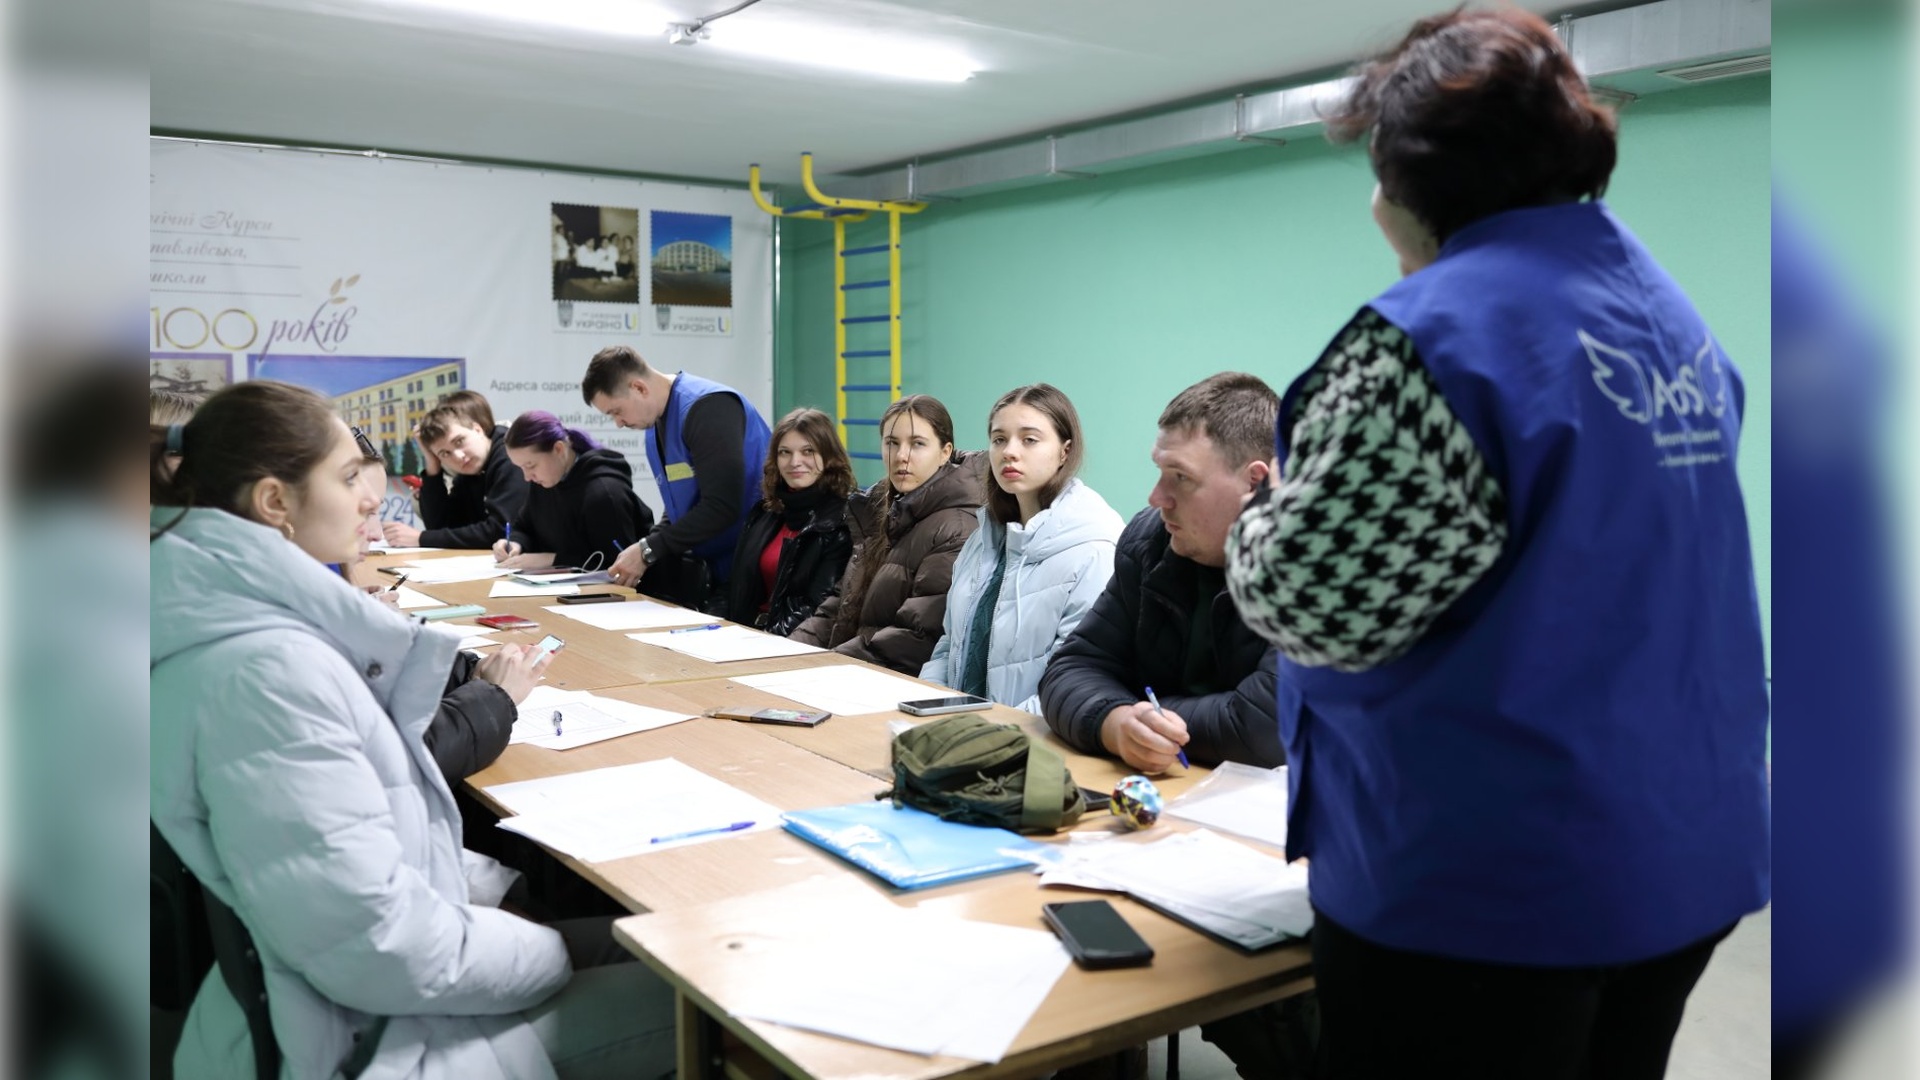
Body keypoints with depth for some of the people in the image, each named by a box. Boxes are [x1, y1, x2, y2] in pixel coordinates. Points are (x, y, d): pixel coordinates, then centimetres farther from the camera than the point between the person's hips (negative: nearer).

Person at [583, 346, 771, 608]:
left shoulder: (707, 407, -17)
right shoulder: (656, 426, 11)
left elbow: (721, 507, -23)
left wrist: (648, 550, -17)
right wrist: (641, 555, 0)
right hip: (717, 569, 8)